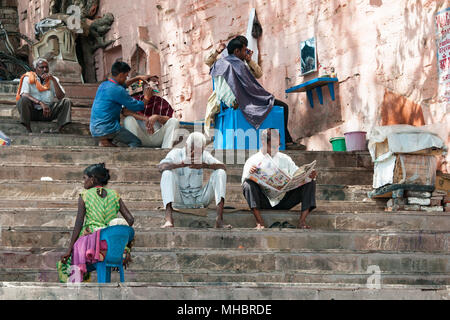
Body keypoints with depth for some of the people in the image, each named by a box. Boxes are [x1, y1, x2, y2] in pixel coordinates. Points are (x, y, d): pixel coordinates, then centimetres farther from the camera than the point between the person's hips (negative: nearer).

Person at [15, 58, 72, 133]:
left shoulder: (53, 79, 7)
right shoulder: (28, 78, -2)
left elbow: (60, 97, -6)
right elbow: (24, 95, -19)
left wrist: (54, 80, -16)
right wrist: (41, 103, -32)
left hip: (48, 113, 3)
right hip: (32, 112, -3)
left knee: (67, 102, -16)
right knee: (24, 100, -32)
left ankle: (59, 130, -30)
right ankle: (28, 131, -35)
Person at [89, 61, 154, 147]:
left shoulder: (103, 85, 12)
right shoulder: (118, 91, -14)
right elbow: (137, 107, -6)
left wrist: (138, 78, 35)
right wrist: (146, 98, 11)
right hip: (106, 129, -8)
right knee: (137, 143, -1)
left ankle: (105, 140, 12)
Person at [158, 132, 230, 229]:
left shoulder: (204, 155, 1)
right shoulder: (176, 153, -7)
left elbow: (223, 167, -14)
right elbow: (161, 167, -27)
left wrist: (204, 165, -31)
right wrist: (182, 164, -43)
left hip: (199, 198, 2)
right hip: (180, 198, -2)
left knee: (220, 173, -16)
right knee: (167, 173, -27)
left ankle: (219, 219, -33)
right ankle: (168, 219, -44)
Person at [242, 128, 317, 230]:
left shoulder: (285, 159, 15)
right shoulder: (252, 161, 4)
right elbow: (245, 183, -5)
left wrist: (309, 175, -11)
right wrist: (249, 174, -26)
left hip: (283, 201, 3)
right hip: (264, 202, -3)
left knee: (310, 183, -12)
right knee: (249, 184, -31)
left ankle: (302, 221, -21)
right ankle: (260, 222, -33)